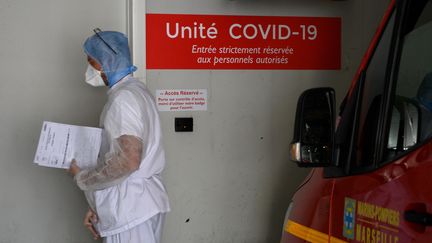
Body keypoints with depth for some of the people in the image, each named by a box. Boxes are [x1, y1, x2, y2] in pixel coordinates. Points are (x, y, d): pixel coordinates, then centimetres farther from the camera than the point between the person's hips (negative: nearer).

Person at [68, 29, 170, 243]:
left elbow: (128, 161, -25)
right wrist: (99, 208, 16)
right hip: (140, 203, 9)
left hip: (131, 210, -9)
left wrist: (82, 178, -11)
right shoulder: (135, 90, 15)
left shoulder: (123, 98, -16)